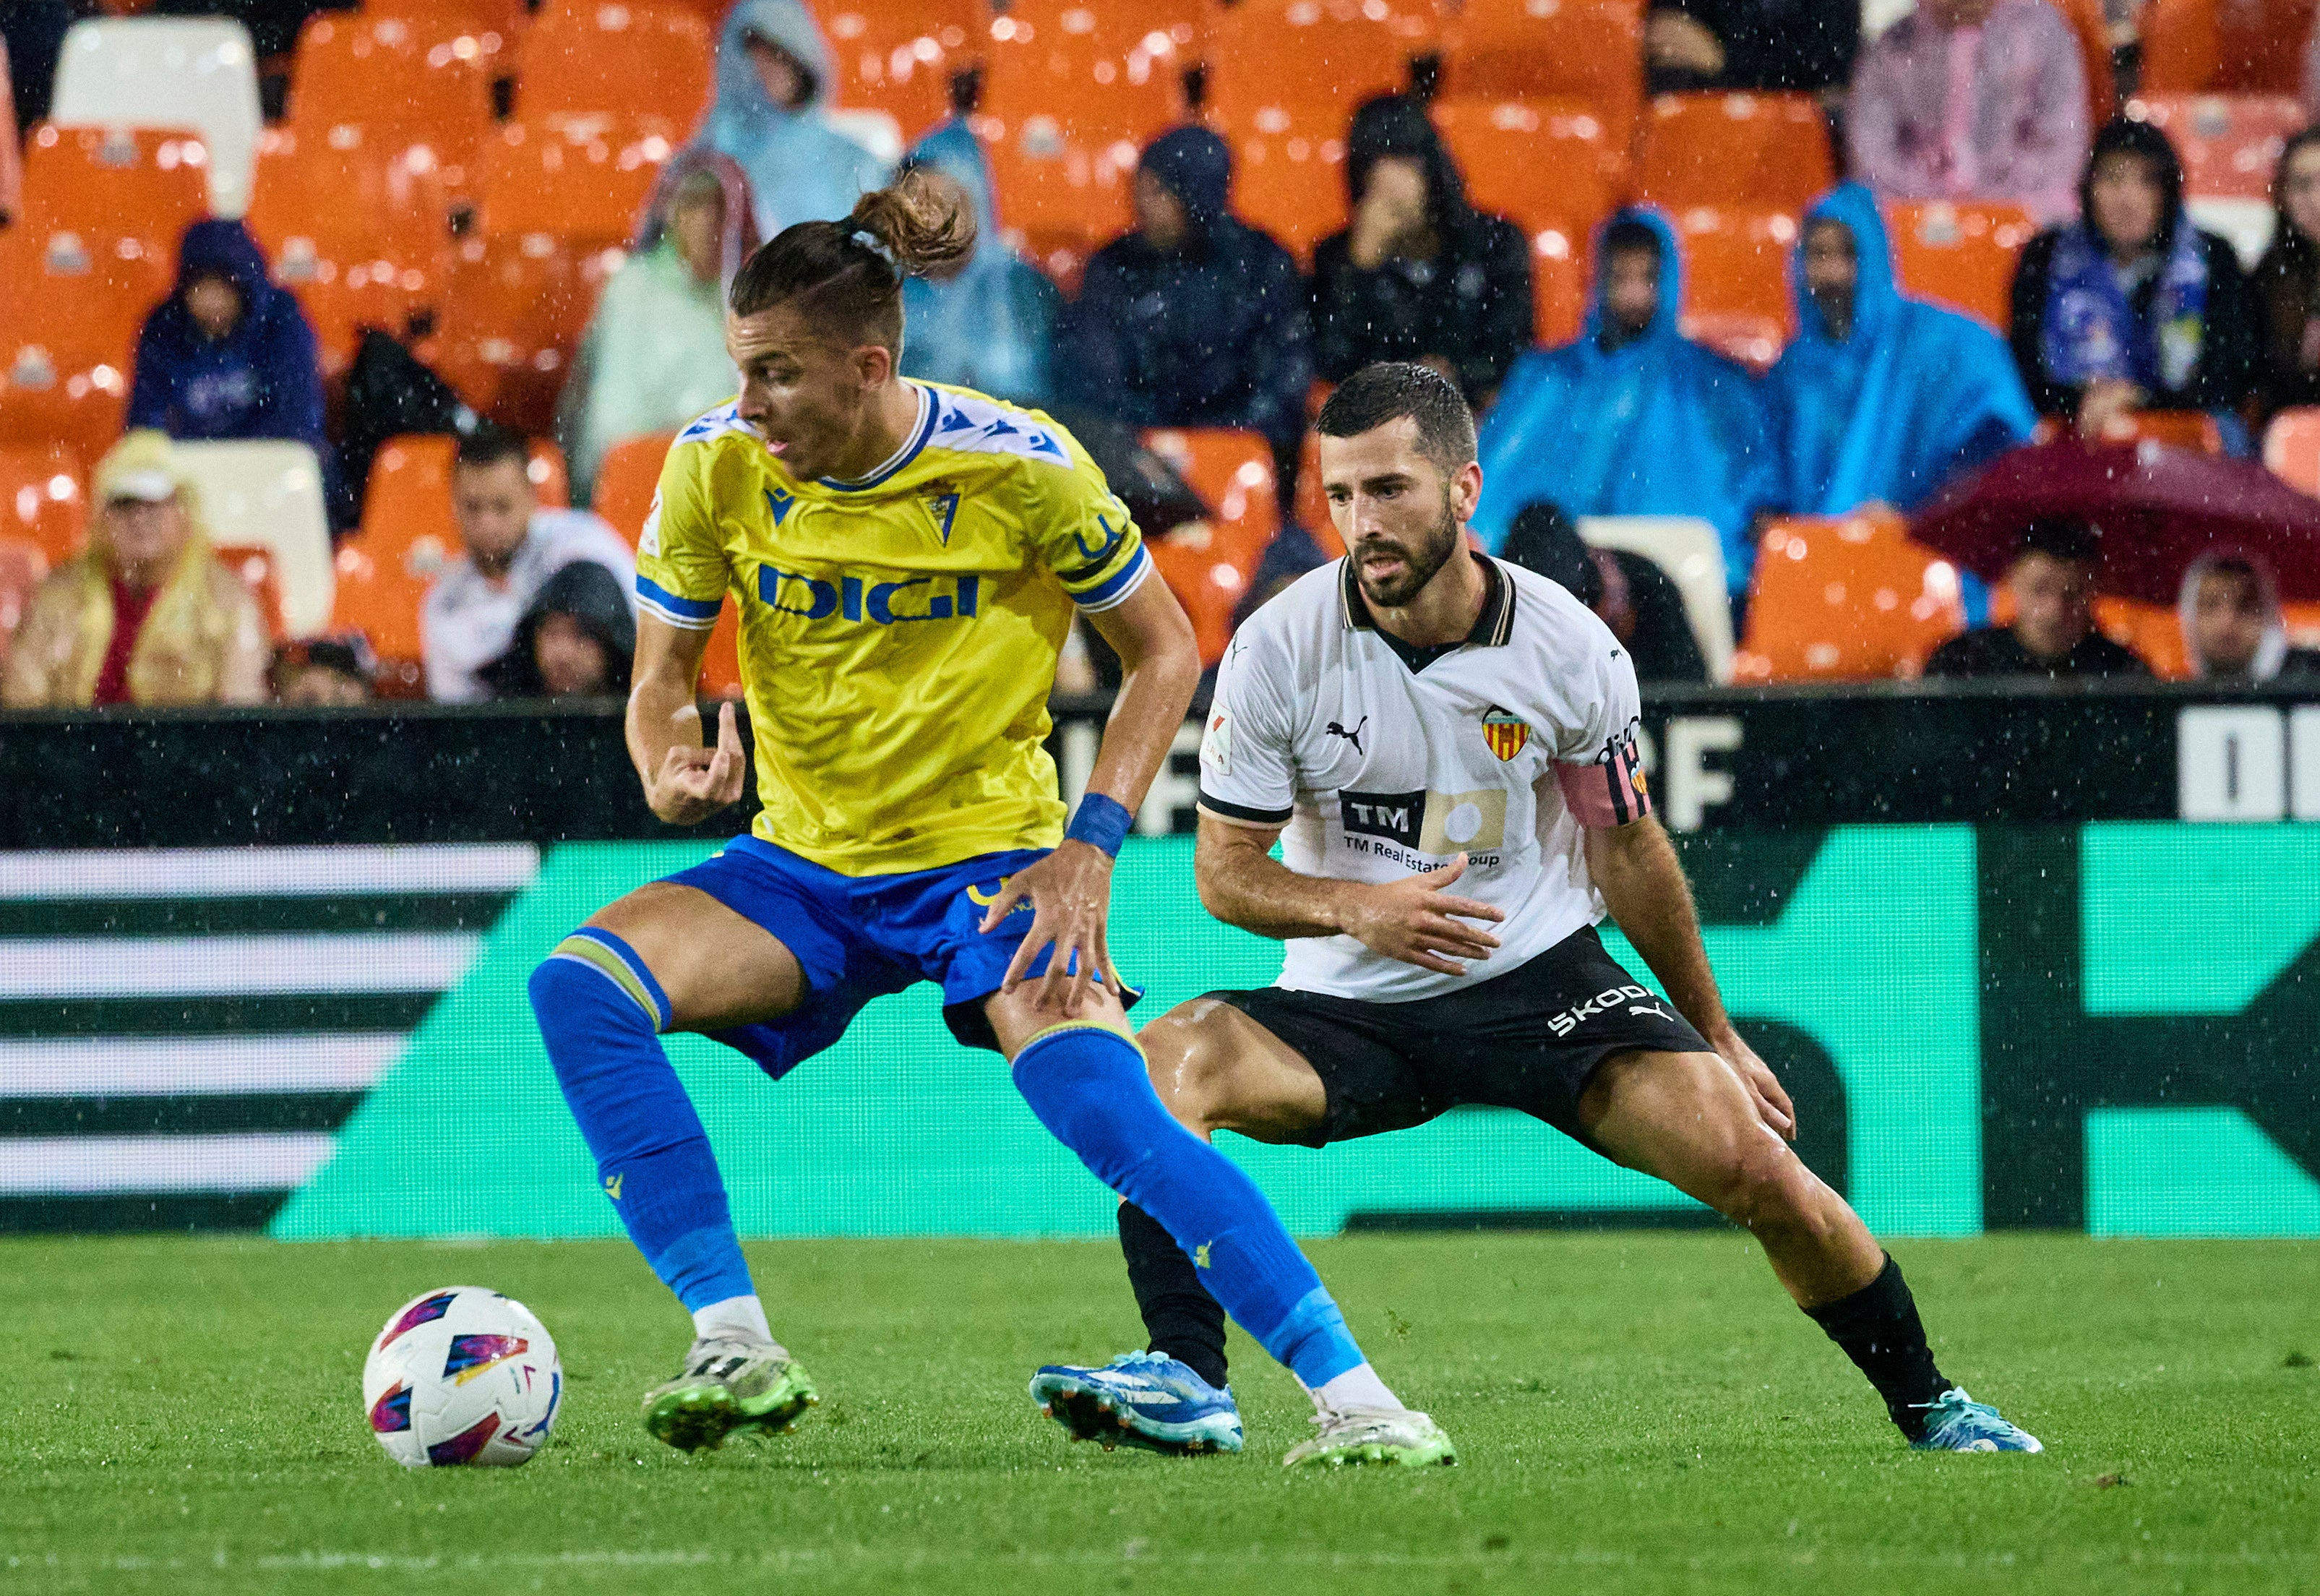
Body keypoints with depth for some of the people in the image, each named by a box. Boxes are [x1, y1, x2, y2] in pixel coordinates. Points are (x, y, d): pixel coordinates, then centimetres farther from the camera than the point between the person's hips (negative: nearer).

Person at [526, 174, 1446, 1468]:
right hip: (805, 868, 4)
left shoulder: (1020, 468, -16)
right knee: (579, 985, -21)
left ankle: (1357, 1396, -21)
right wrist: (670, 768, -21)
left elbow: (1164, 649, -3)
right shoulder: (716, 467, -8)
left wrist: (1091, 847, -14)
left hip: (990, 861, -4)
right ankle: (738, 1349, -19)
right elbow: (661, 678, 4)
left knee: (1106, 1107, -29)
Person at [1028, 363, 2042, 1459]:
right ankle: (1185, 1378, -34)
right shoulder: (1278, 648, -11)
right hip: (1347, 1002, 0)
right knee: (1167, 1059, -29)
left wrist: (1718, 1036, 15)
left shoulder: (1571, 649, -9)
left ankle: (1926, 1403, 1)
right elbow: (1225, 873, -3)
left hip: (1538, 978, 0)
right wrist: (1355, 906, -24)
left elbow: (1627, 848, 7)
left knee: (1744, 1154, -19)